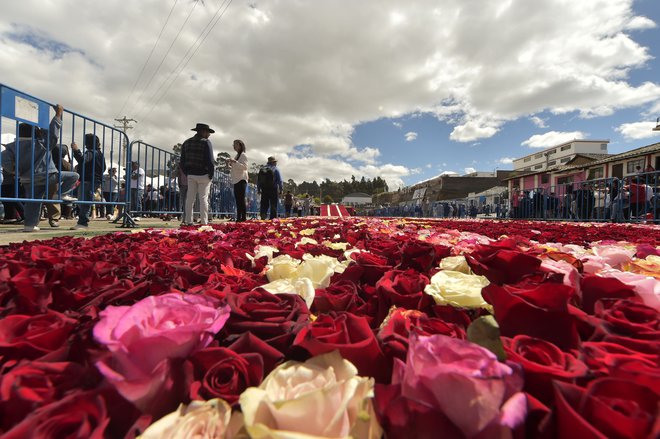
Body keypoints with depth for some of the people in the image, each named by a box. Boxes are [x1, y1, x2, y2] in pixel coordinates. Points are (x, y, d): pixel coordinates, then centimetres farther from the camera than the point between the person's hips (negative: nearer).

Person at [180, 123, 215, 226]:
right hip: (203, 175, -5)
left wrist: (187, 174, 16)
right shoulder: (206, 142, -7)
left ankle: (188, 221, 10)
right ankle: (204, 222, -2)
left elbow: (182, 161, 11)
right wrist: (211, 175, -5)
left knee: (190, 198, 7)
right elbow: (210, 161, -14)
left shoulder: (186, 143, 12)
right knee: (203, 199, -2)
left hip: (190, 175, 5)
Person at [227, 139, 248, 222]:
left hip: (241, 180, -9)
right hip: (236, 180, 9)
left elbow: (245, 166, -15)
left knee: (241, 200, -13)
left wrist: (235, 162, -22)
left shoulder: (243, 155, -3)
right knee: (238, 200, 6)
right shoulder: (237, 155, 22)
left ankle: (244, 218, -12)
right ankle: (238, 218, 8)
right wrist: (230, 163, 12)